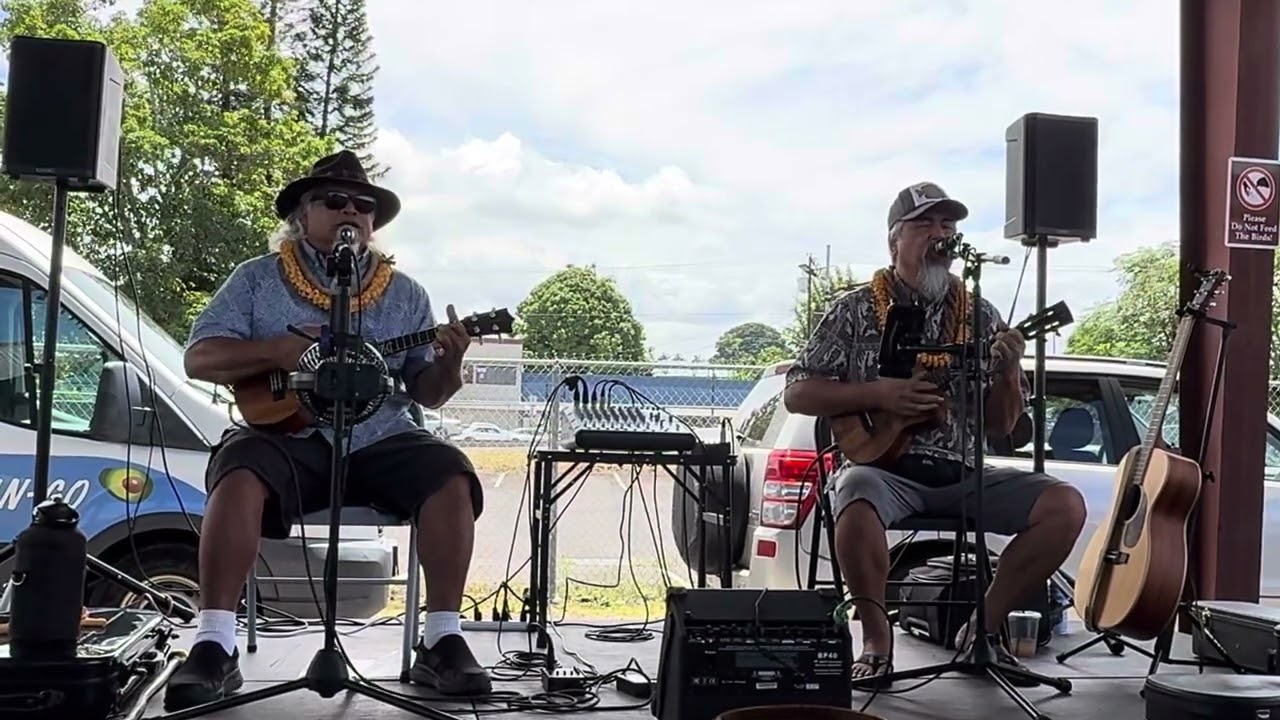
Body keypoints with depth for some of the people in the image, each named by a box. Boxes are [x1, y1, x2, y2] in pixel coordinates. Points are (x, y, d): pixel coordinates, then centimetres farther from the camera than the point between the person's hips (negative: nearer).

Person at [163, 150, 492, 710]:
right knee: (240, 477, -33)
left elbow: (427, 394, 12)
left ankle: (442, 641, -18)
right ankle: (214, 646, -27)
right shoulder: (258, 278, 9)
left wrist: (447, 366, -12)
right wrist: (274, 351, -14)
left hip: (378, 439, 2)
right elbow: (198, 358, 2)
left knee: (451, 478, -25)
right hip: (287, 435, -2)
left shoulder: (404, 293, 15)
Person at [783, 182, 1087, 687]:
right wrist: (878, 393, -11)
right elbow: (796, 394, 1)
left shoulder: (980, 316, 11)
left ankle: (983, 628, -1)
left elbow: (1000, 427, 10)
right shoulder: (856, 309, 4)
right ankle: (877, 637, -12)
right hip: (883, 466, -3)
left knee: (1065, 506, -16)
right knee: (856, 503, -38)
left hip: (961, 474, 4)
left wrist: (1008, 372, -10)